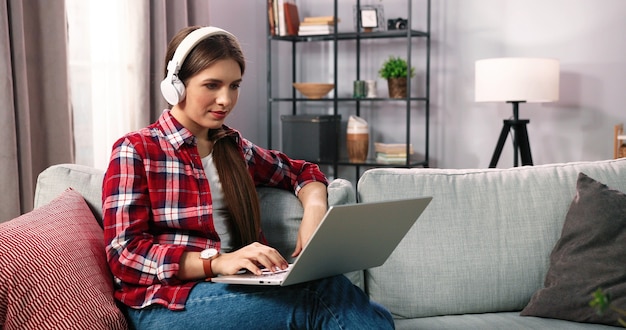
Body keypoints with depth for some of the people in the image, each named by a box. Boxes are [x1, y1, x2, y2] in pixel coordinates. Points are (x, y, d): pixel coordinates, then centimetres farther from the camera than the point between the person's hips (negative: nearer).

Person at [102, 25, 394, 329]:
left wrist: (314, 210, 3)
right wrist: (216, 261, -23)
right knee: (326, 293, -29)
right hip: (165, 303, -5)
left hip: (233, 290, 5)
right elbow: (126, 253, -9)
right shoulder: (135, 150, 0)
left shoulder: (233, 147, 15)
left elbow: (301, 172, 26)